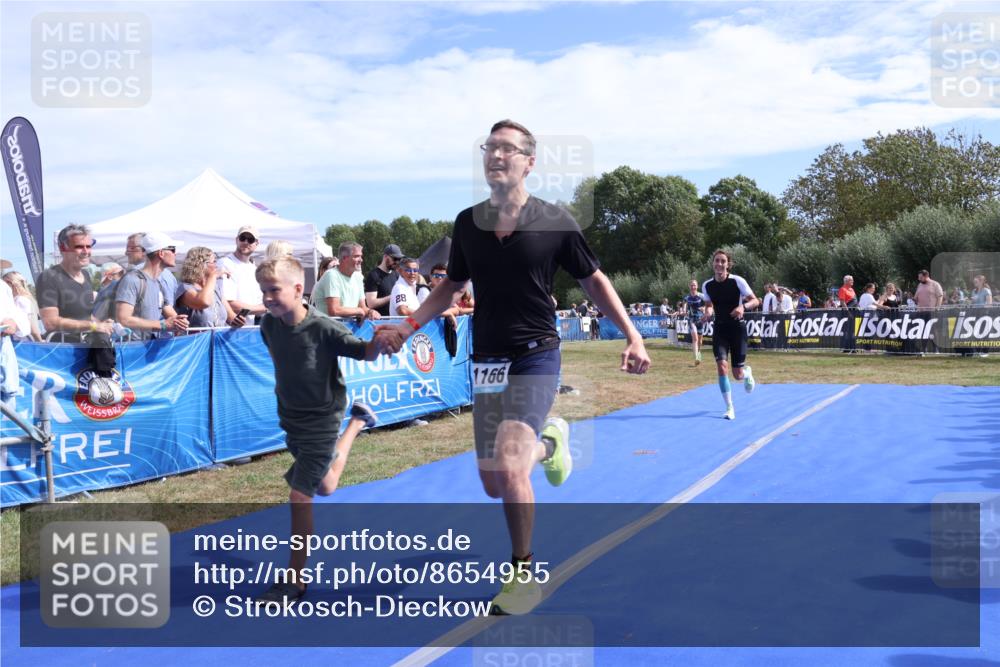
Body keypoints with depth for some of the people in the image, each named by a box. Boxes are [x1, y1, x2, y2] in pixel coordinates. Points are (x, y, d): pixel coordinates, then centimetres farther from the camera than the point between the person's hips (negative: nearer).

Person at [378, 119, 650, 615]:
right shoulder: (467, 223, 3)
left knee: (509, 468, -21)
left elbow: (593, 280, 4)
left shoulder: (555, 223, -7)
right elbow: (453, 284, 17)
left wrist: (632, 336, -5)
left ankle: (523, 573, 3)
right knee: (493, 485, 10)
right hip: (487, 361, 5)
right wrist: (411, 324, 4)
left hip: (535, 356, -4)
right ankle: (547, 442, 43)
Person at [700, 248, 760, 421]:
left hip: (737, 328, -2)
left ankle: (747, 372, 42)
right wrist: (708, 312, -11)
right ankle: (729, 408, -4)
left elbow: (755, 301, -8)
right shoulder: (707, 285, -2)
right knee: (721, 366, -17)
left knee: (738, 374, 0)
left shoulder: (737, 281, -12)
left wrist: (743, 306, -29)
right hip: (720, 329, 2)